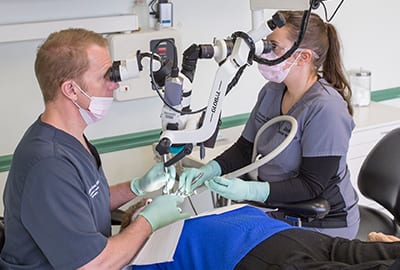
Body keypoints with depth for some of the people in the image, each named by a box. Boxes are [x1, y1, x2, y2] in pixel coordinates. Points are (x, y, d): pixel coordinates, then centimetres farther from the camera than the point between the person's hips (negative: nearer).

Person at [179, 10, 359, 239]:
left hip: (323, 225, -7)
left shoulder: (325, 109, -23)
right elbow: (244, 149, 9)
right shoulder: (271, 92, 3)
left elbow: (312, 185, -22)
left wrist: (249, 190, -32)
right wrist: (207, 171, -9)